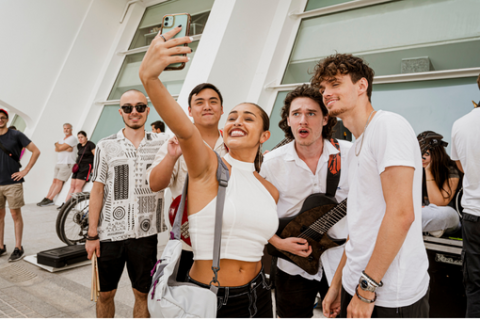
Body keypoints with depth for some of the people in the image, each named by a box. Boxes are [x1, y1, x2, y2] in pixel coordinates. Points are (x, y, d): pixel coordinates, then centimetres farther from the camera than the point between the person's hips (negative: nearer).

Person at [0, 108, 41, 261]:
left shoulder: (16, 135, -2)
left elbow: (36, 151, -3)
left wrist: (26, 170, -7)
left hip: (13, 183, -4)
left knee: (15, 215, 1)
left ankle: (18, 248, 9)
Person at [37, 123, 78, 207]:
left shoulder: (72, 138, -5)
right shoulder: (62, 140, 21)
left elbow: (61, 148, -13)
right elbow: (56, 149, 5)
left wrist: (57, 144, 9)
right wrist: (66, 148, -13)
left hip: (67, 163, -8)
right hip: (59, 163, 8)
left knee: (59, 181, -9)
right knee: (55, 181, 5)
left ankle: (50, 200, -10)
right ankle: (46, 198, 4)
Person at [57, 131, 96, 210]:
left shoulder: (90, 145, -7)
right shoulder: (79, 146, 14)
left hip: (86, 167, -7)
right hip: (78, 166, 7)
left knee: (78, 186, -12)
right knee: (72, 185, 4)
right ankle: (65, 203, 4)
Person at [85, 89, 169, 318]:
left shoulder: (162, 142, 2)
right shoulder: (106, 146, 1)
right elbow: (97, 190, 1)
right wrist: (92, 235, -2)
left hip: (145, 234, 0)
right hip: (110, 233, 0)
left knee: (143, 293, 13)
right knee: (105, 293, 15)